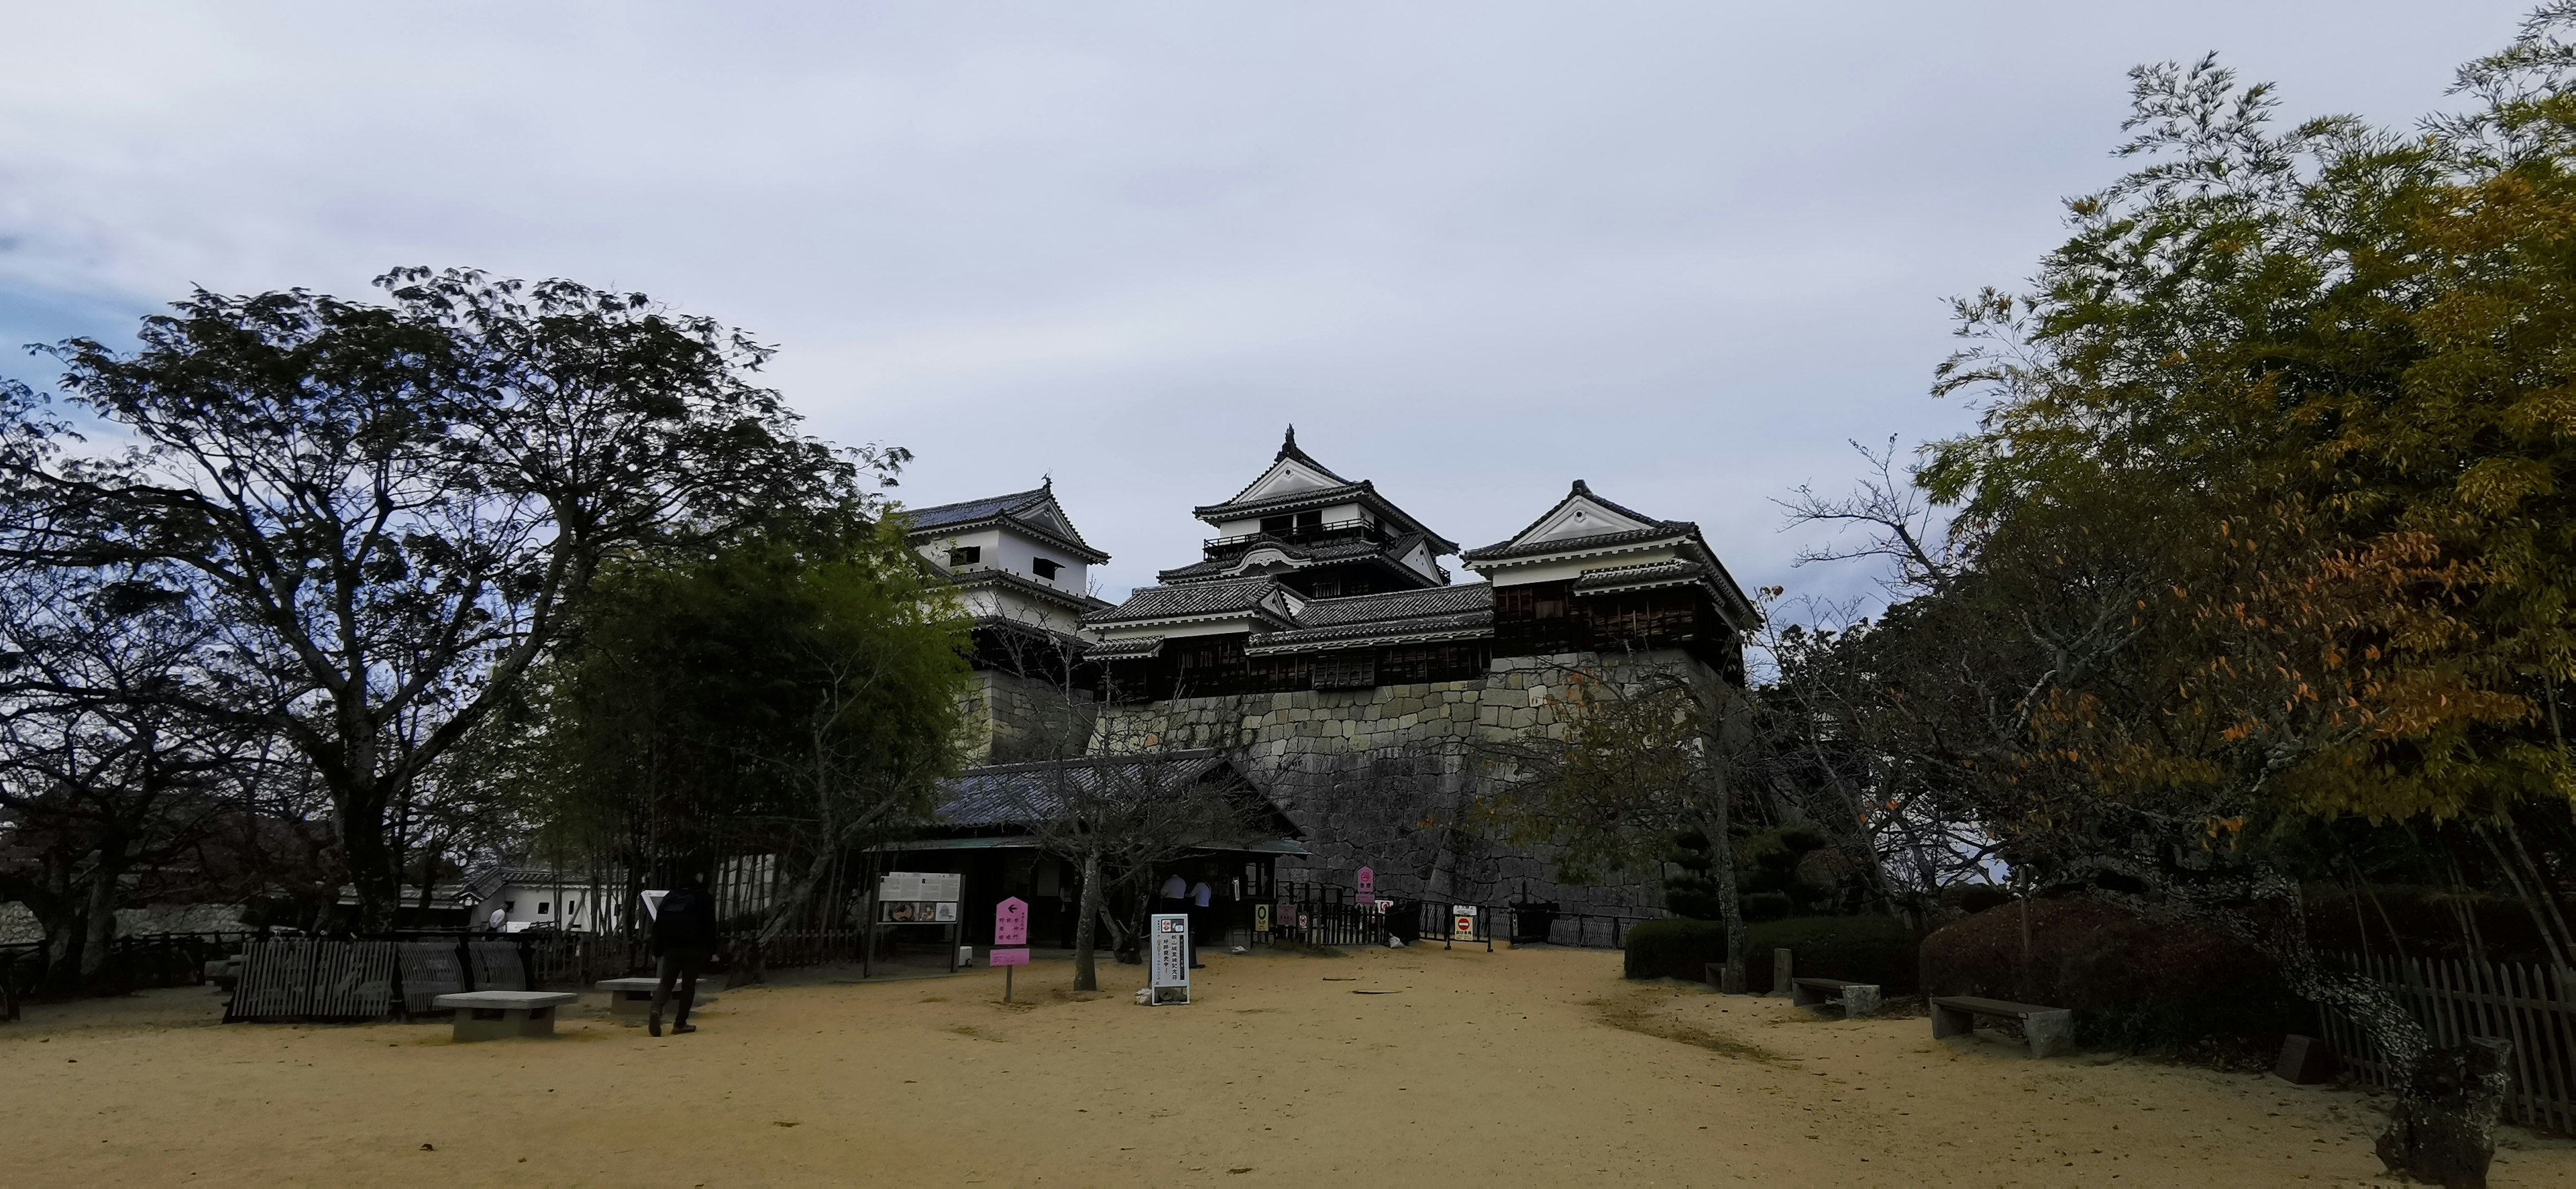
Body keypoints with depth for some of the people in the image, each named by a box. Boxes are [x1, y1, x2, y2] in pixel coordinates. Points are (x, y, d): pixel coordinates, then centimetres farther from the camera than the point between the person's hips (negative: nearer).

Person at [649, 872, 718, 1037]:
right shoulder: (704, 899, 2)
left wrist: (657, 951, 16)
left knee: (666, 982, 7)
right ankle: (680, 1023, 1)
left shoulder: (669, 898, 14)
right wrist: (712, 951, -1)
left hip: (671, 948, 3)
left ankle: (656, 1010, -21)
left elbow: (658, 925, 12)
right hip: (695, 949, -3)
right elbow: (710, 926, -4)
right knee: (688, 985, 4)